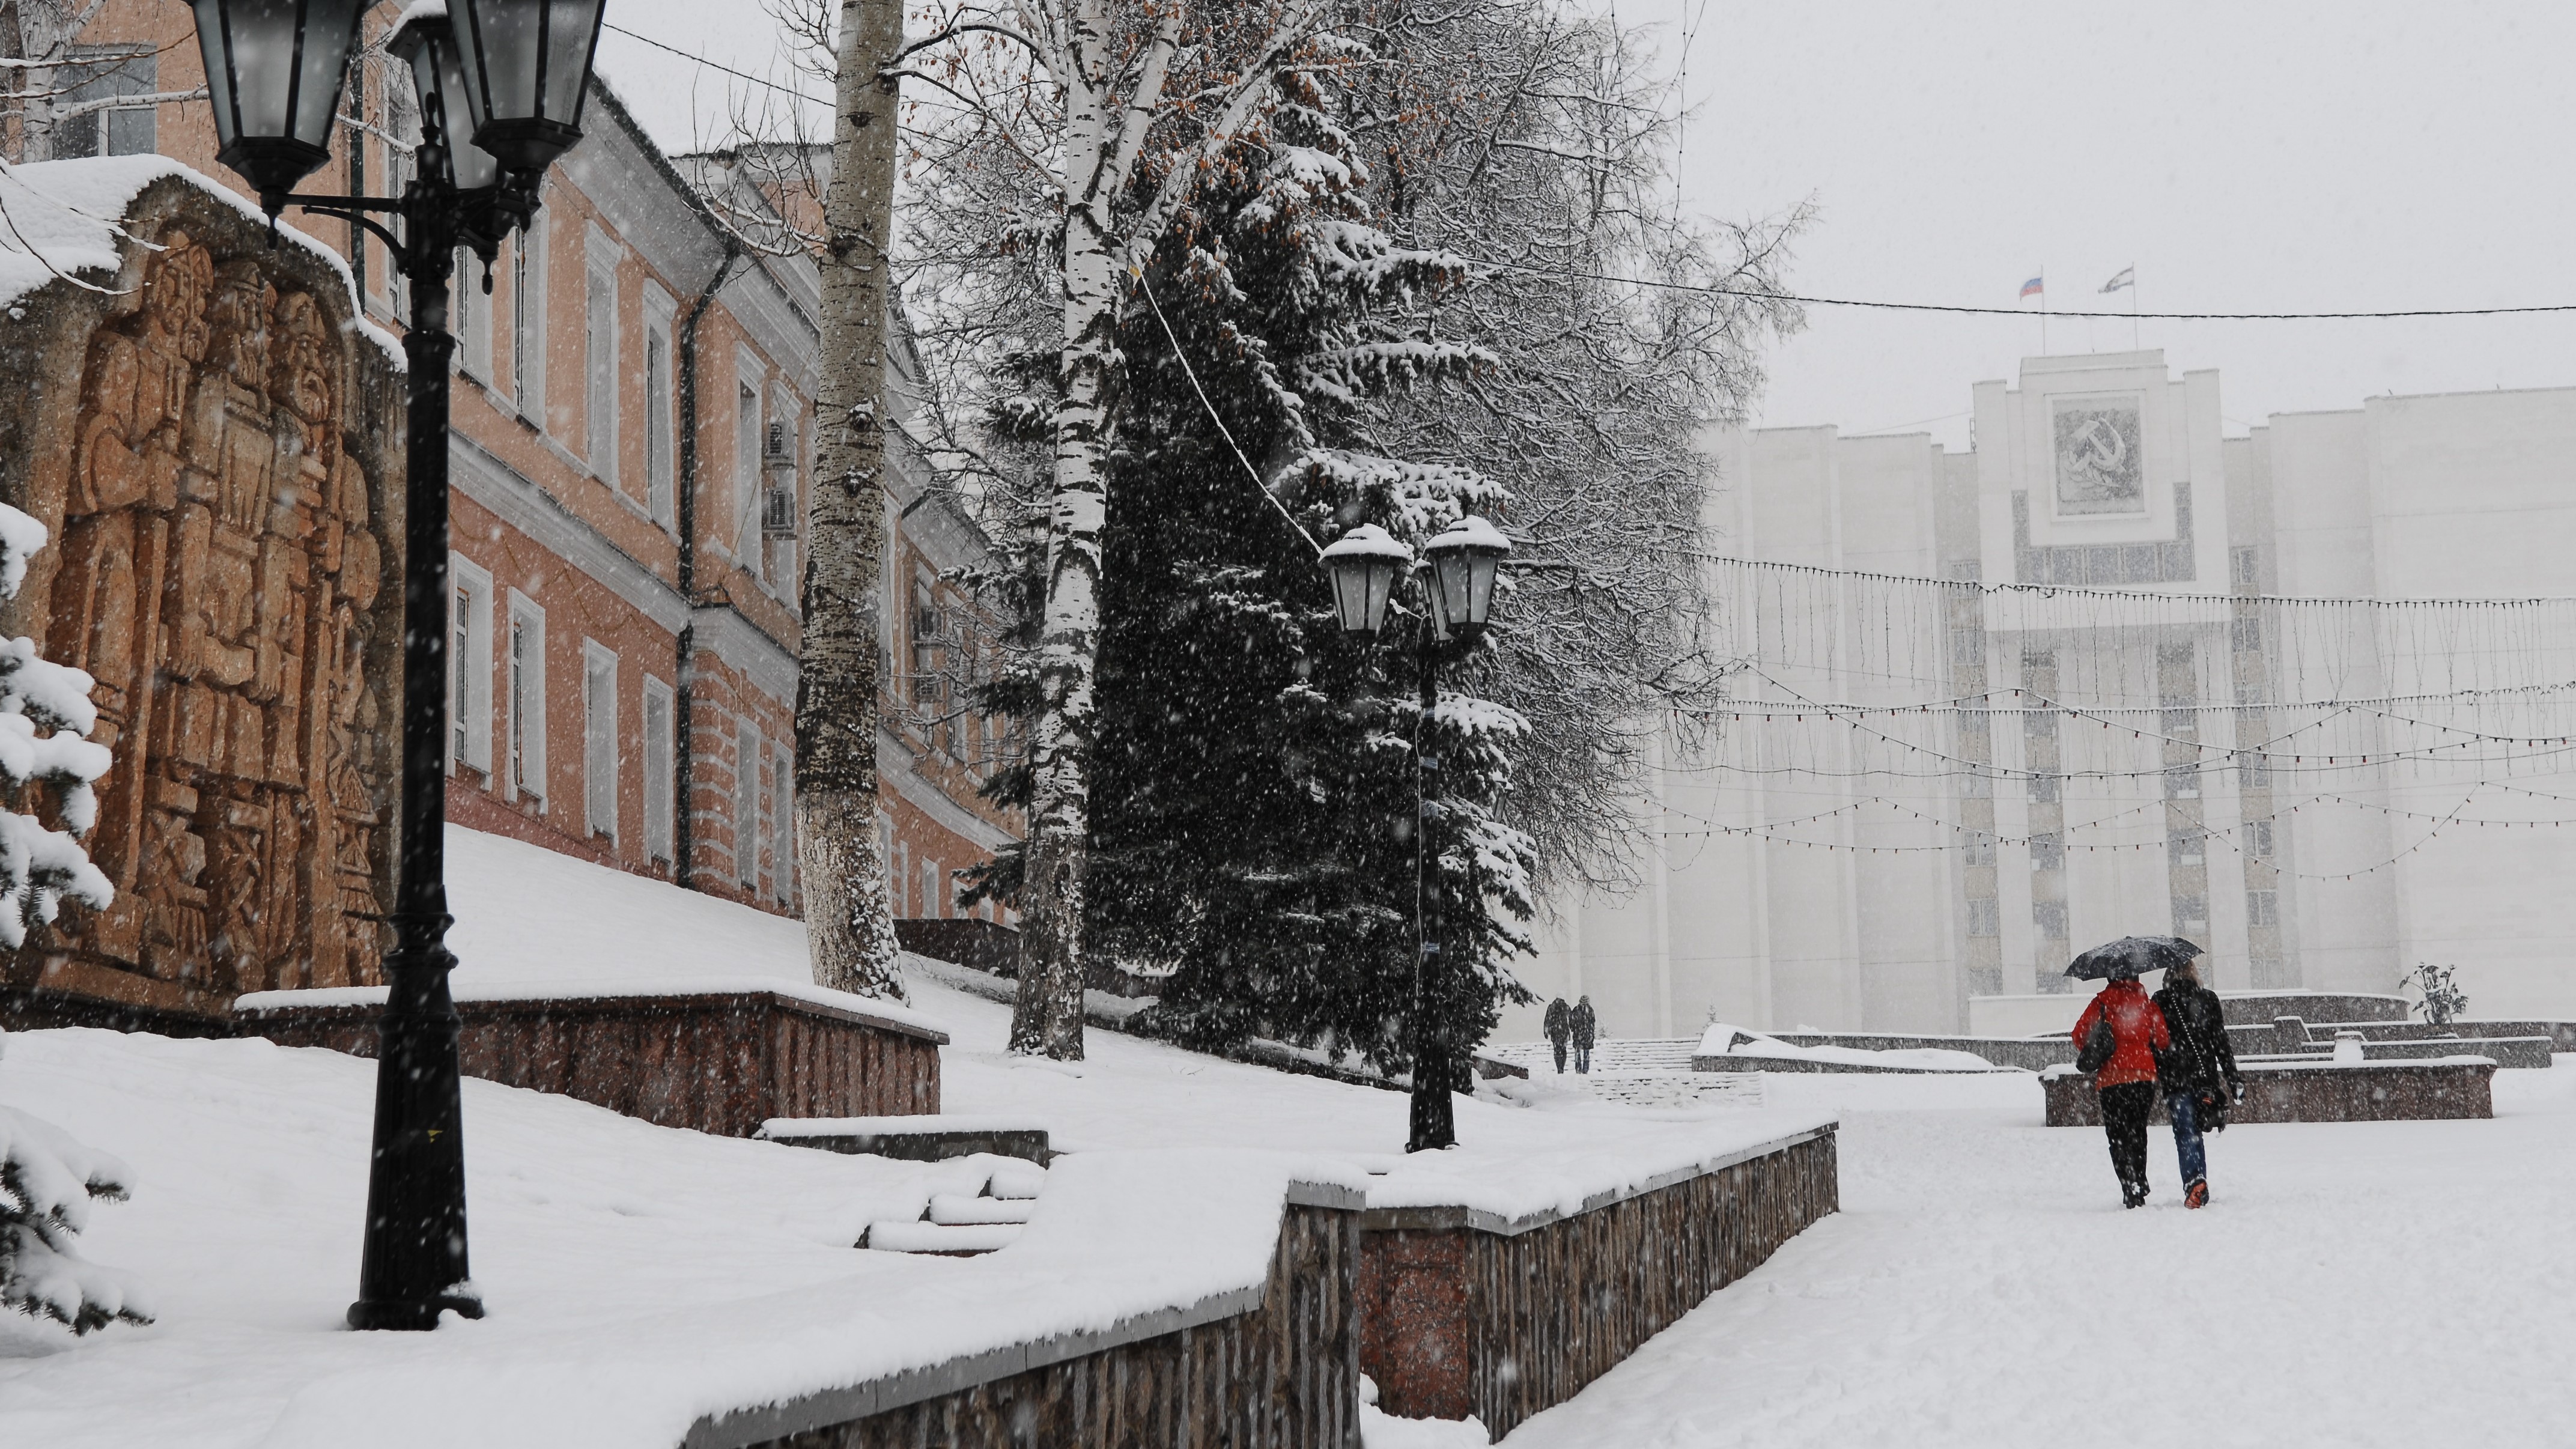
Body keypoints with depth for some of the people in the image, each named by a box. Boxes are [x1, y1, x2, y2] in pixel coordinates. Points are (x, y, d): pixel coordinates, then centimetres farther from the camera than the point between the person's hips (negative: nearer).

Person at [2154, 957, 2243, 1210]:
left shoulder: (2160, 1002, -2)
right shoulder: (2208, 999, 5)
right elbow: (2221, 1043, 5)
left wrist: (2157, 1080, 8)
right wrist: (2233, 1078, 8)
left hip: (2174, 1078, -3)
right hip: (2205, 1076, 3)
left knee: (2186, 1134, -5)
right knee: (2196, 1133, 16)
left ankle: (2195, 1181, -26)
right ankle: (2202, 1190, 19)